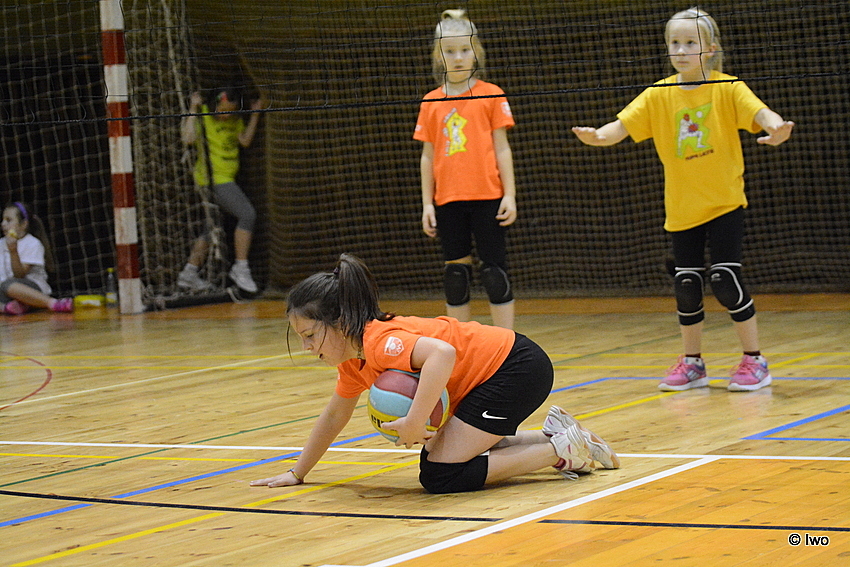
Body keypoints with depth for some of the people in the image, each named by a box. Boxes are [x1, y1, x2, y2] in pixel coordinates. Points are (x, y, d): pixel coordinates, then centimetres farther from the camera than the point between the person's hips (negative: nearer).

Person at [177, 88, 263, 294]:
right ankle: (240, 268, -15)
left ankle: (189, 273, 21)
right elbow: (189, 138, -23)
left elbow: (245, 141, 7)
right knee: (247, 214, -19)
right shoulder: (203, 116, -10)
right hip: (213, 178, -9)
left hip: (226, 178, 9)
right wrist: (193, 109, -20)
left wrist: (255, 116, 1)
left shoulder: (235, 120, 11)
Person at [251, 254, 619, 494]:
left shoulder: (379, 341, -24)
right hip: (493, 375, 10)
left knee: (440, 475, -13)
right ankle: (553, 435, 19)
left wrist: (414, 423, -41)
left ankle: (563, 451, -6)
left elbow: (442, 354, -43)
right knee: (438, 454, 19)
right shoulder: (354, 361, 6)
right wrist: (297, 473, 25)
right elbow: (334, 416, 22)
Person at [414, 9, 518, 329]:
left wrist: (510, 195, -2)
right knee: (456, 272, 6)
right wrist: (427, 204, 6)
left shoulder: (491, 96, 2)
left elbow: (502, 148, 3)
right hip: (448, 201, 2)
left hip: (487, 197, -2)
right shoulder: (431, 102, 8)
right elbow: (427, 156, 10)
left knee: (494, 271, -1)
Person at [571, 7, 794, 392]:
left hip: (724, 202, -3)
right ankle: (692, 363, 24)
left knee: (725, 280, -10)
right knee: (686, 284, 7)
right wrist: (598, 136, -30)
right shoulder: (658, 95, 1)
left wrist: (775, 127, -46)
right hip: (681, 207, 3)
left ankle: (754, 360, 6)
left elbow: (759, 113, -23)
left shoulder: (727, 88, -8)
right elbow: (623, 125, -8)